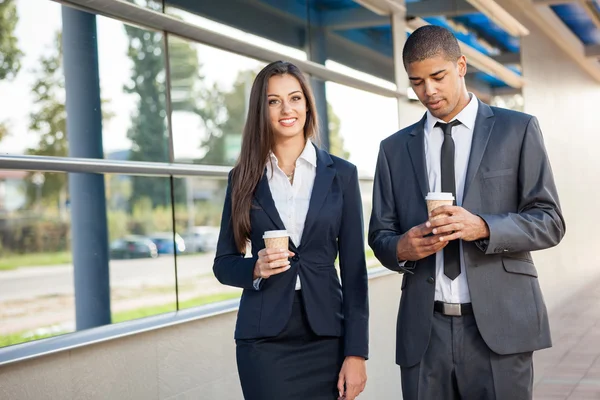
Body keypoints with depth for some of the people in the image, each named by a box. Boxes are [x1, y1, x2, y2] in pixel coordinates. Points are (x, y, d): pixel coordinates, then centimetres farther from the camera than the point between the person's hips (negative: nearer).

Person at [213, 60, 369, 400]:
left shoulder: (341, 174, 2)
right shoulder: (244, 177, 4)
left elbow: (354, 268, 0)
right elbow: (223, 263, 8)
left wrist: (356, 352, -6)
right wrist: (255, 268, -14)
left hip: (326, 337, 0)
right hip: (264, 340, 0)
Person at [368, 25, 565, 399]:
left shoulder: (518, 130, 5)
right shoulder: (395, 148, 13)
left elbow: (549, 221, 1)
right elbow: (380, 234, 14)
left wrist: (483, 228, -17)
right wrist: (400, 248, -9)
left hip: (498, 324, -2)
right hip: (424, 330, 2)